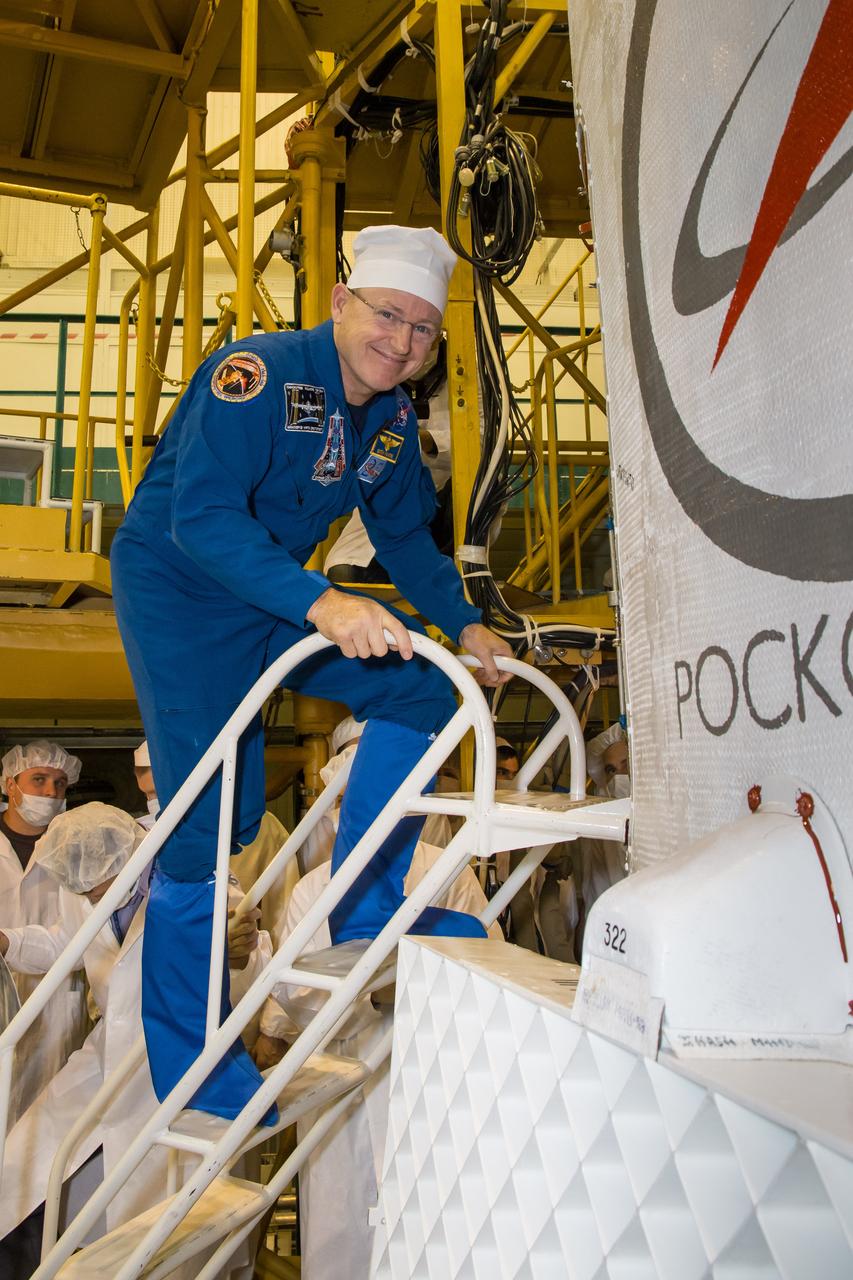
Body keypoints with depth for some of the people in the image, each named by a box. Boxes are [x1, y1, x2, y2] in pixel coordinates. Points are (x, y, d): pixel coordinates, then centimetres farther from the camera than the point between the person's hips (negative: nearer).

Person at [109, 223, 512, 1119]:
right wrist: (320, 603, -45)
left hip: (274, 597, 7)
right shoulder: (256, 374, -22)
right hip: (177, 588, -7)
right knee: (210, 812, -10)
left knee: (417, 691, -4)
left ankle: (364, 914, 7)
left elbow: (403, 533, 14)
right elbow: (201, 516, -33)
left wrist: (463, 624, 4)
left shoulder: (391, 418, 2)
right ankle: (185, 1061, 8)